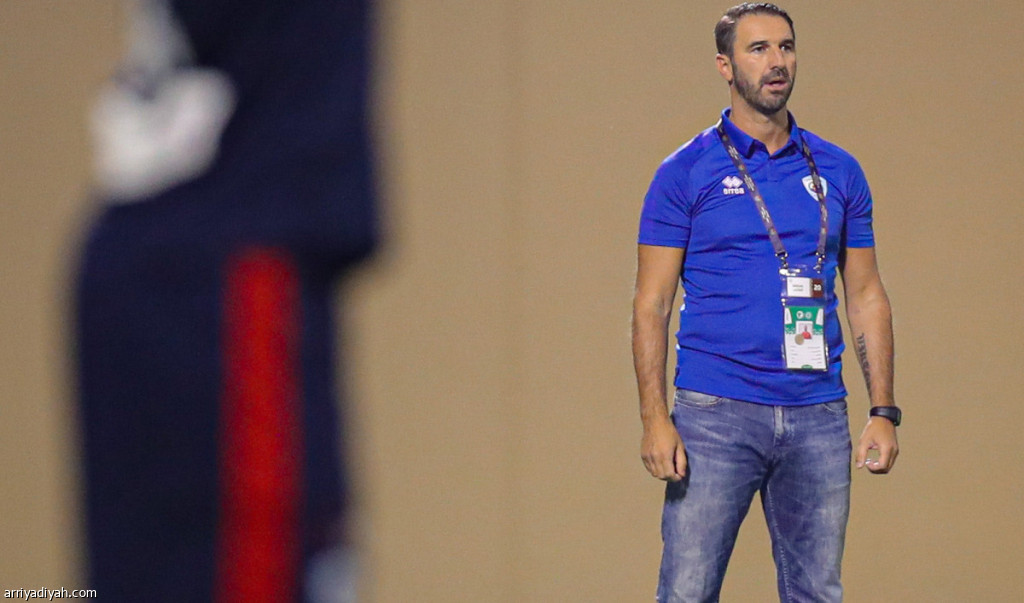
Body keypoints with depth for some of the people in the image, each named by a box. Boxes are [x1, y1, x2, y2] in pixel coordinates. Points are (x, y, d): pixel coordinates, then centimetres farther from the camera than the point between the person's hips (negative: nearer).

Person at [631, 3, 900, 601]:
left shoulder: (838, 171, 11)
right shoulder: (686, 172, 0)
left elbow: (867, 295, 14)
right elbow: (652, 304, -2)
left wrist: (885, 412, 5)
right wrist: (656, 419, -12)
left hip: (818, 418, 3)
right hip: (717, 414, -3)